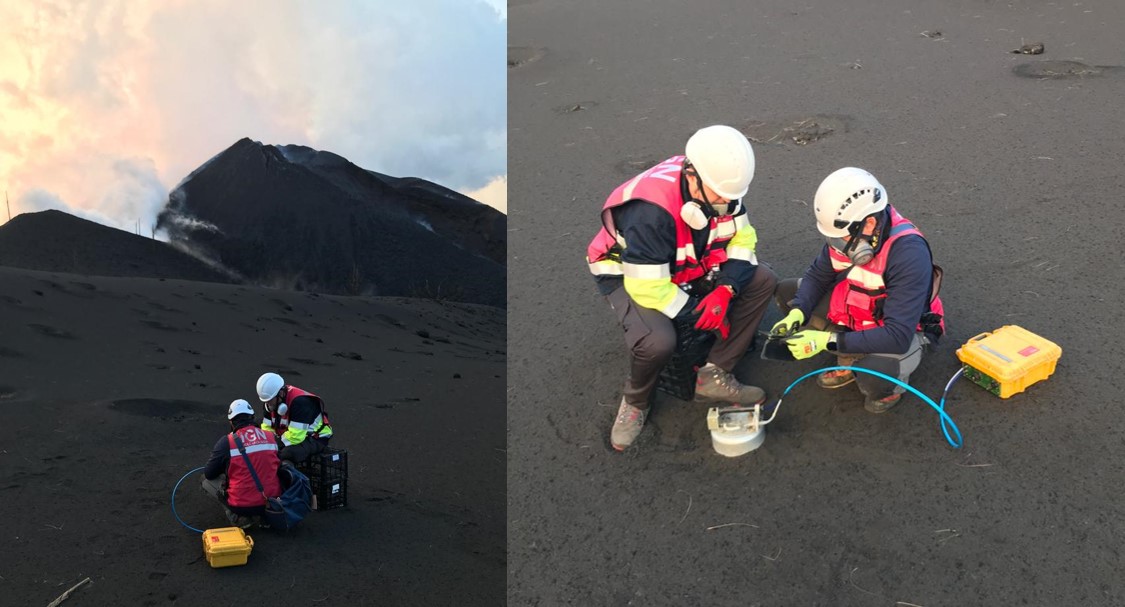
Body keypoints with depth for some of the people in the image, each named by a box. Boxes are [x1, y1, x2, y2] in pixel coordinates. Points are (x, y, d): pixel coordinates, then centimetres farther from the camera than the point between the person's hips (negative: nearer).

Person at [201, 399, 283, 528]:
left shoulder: (226, 442, -9)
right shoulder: (270, 437, 2)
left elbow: (209, 474, 3)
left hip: (242, 506, -4)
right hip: (272, 502, 5)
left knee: (206, 480, 17)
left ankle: (239, 517, 3)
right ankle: (266, 514, 18)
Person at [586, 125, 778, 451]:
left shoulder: (720, 188, -14)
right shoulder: (651, 209, -36)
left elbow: (742, 239, -3)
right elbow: (649, 287, -33)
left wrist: (725, 289, -22)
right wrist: (700, 316, -21)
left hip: (688, 268, 7)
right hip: (631, 277, -7)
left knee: (762, 281, -10)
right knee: (658, 341, -37)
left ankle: (714, 375, -4)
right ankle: (635, 402, -2)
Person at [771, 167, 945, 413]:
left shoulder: (909, 252, -34)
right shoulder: (847, 232, -16)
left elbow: (898, 337, -36)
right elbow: (817, 275, 1)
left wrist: (828, 341, -39)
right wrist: (797, 314, -19)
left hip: (904, 331, -7)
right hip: (855, 314, 7)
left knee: (875, 377, -38)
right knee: (787, 291, -3)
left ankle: (892, 383, 1)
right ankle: (850, 360, 4)